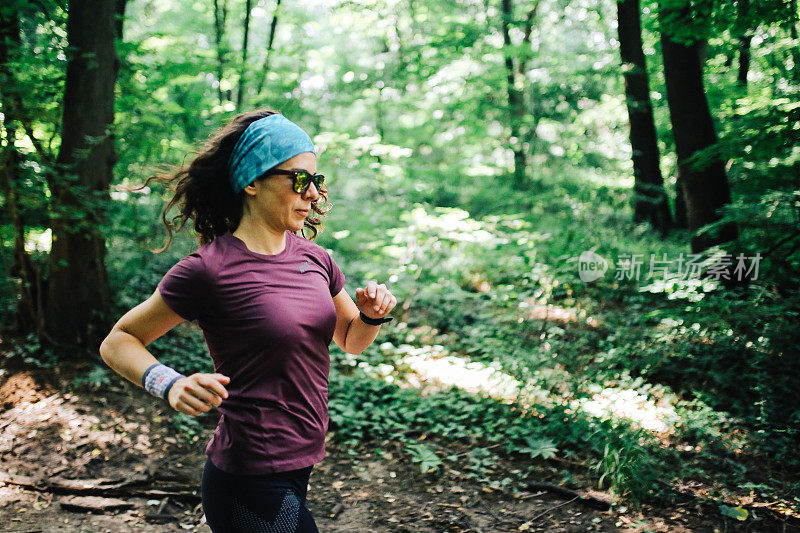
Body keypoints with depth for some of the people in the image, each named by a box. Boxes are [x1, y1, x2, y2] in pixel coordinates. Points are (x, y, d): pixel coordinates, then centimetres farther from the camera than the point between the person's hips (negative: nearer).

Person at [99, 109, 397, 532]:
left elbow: (351, 340, 17)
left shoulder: (313, 258, 4)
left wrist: (373, 314, -3)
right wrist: (170, 385, -23)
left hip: (297, 464, 7)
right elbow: (117, 342, -7)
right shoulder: (210, 270, -15)